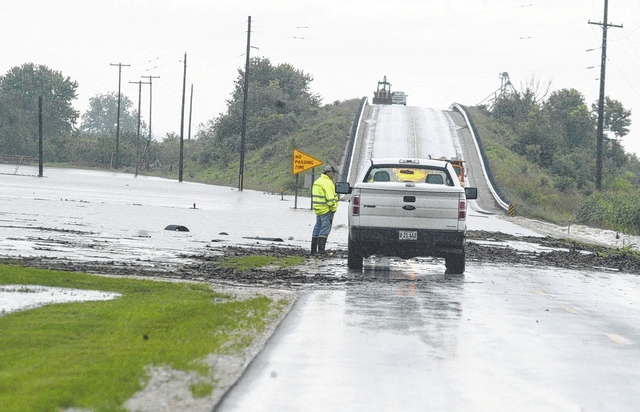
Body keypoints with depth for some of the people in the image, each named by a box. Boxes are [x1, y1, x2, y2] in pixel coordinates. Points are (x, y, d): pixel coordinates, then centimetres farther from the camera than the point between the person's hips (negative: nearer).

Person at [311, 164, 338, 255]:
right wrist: (333, 208, -13)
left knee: (317, 229, 13)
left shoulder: (317, 181, 17)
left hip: (318, 209, 9)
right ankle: (321, 249, -10)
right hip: (326, 210, -9)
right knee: (325, 229, -7)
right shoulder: (327, 183, -15)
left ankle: (313, 250, 14)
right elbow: (330, 197, -21)